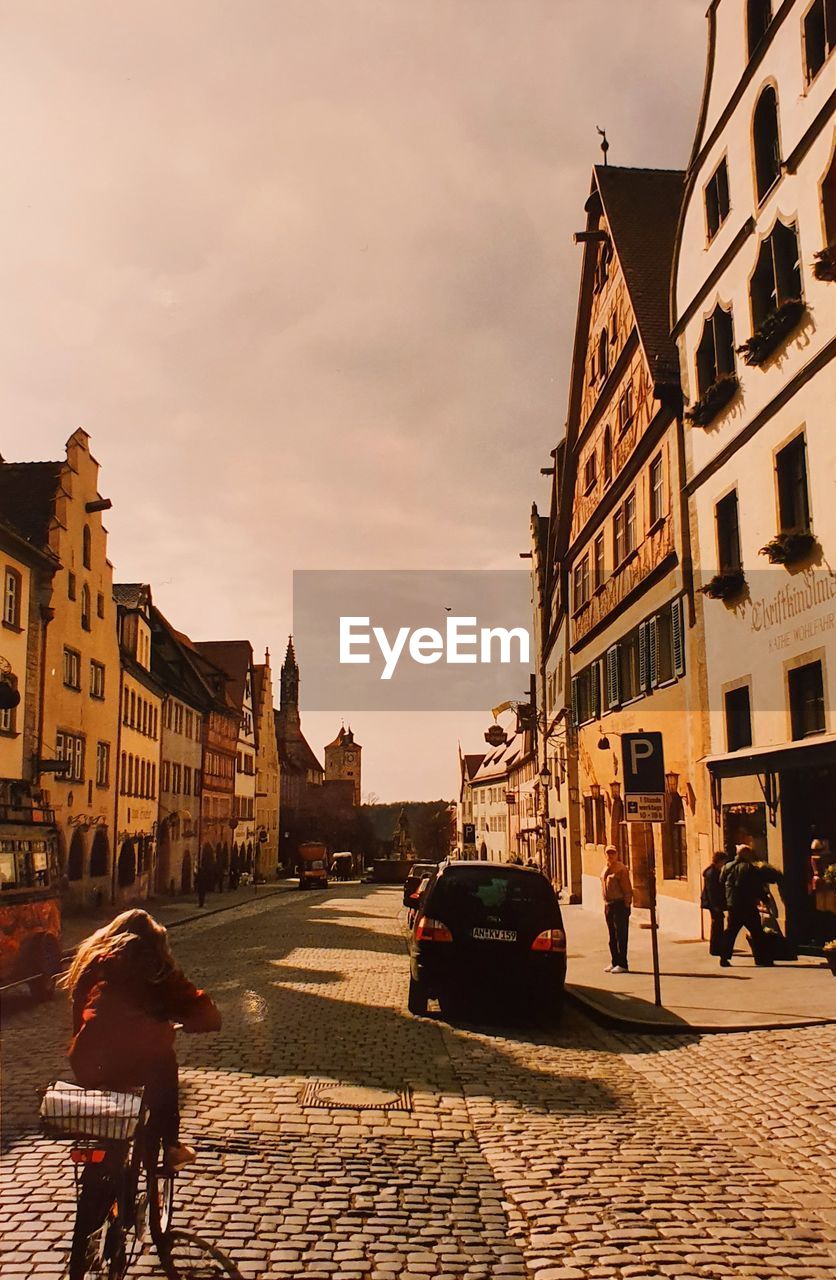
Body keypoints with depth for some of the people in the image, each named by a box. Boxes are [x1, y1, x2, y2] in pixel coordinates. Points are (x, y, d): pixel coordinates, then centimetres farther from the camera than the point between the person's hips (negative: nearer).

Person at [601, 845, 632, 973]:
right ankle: (615, 962, 20)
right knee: (612, 936, 13)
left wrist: (627, 905, -17)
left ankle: (622, 964, -2)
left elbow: (627, 888, -13)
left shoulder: (621, 868, -9)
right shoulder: (605, 869, 15)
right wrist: (605, 904, 16)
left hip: (620, 904, -8)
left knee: (621, 935, -5)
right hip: (608, 905, 8)